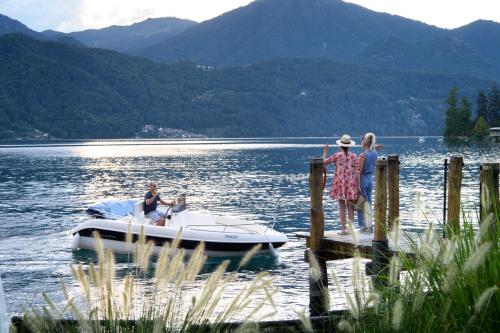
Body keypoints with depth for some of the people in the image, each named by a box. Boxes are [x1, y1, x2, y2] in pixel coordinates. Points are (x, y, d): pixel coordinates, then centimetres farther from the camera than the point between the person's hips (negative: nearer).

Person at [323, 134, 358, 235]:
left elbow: (324, 162, 2)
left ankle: (343, 228, 1)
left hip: (340, 182, -2)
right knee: (350, 207, 7)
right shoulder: (353, 156, 1)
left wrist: (325, 152, 17)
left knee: (342, 207, 2)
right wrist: (357, 184, 5)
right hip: (351, 182, 2)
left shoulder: (337, 155, -6)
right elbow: (356, 171, -1)